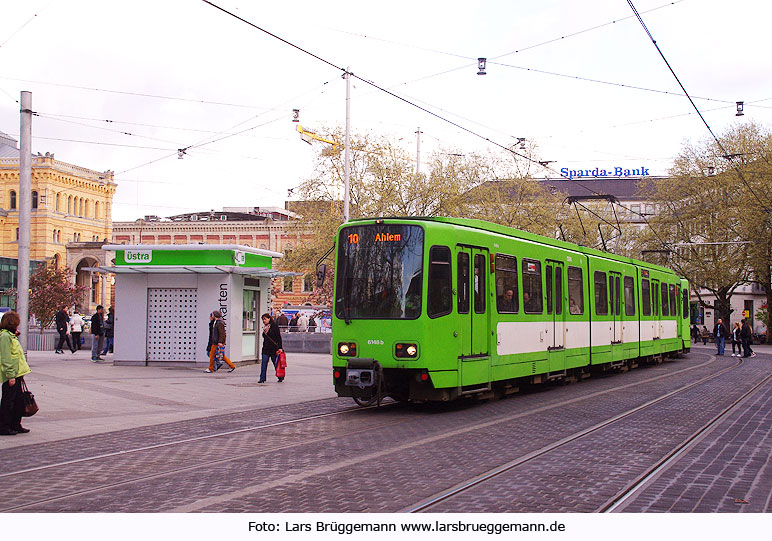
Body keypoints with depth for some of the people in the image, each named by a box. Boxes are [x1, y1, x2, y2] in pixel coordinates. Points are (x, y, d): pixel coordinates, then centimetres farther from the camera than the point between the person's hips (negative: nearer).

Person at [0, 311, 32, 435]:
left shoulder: (11, 335, 17)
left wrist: (20, 374, 21)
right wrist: (10, 375, -22)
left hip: (16, 374, 10)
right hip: (11, 375, -10)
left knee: (19, 401, 13)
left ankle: (15, 425, 21)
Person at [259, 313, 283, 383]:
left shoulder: (274, 326, -7)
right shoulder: (264, 327, 12)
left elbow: (279, 338, -9)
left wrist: (280, 348, -14)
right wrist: (264, 347, 15)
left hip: (274, 348, -6)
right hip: (266, 348, 6)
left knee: (276, 363, 5)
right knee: (263, 363, -5)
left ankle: (281, 377, 21)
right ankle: (262, 378, -3)